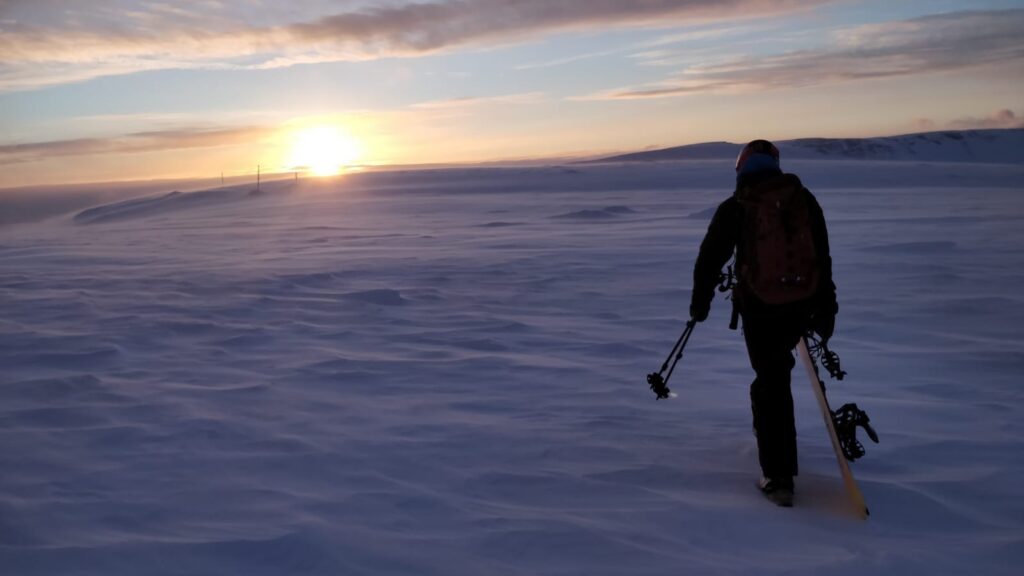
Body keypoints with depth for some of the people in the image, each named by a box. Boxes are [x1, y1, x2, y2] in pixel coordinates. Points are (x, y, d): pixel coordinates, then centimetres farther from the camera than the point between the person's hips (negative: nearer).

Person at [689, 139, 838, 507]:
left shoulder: (734, 208, -5)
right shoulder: (804, 200, 4)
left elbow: (710, 258, 0)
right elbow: (823, 257, 5)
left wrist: (700, 302, 13)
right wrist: (826, 310, 11)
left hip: (759, 307, -3)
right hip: (802, 306, 4)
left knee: (772, 382, 2)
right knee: (776, 373, 26)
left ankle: (780, 478, 3)